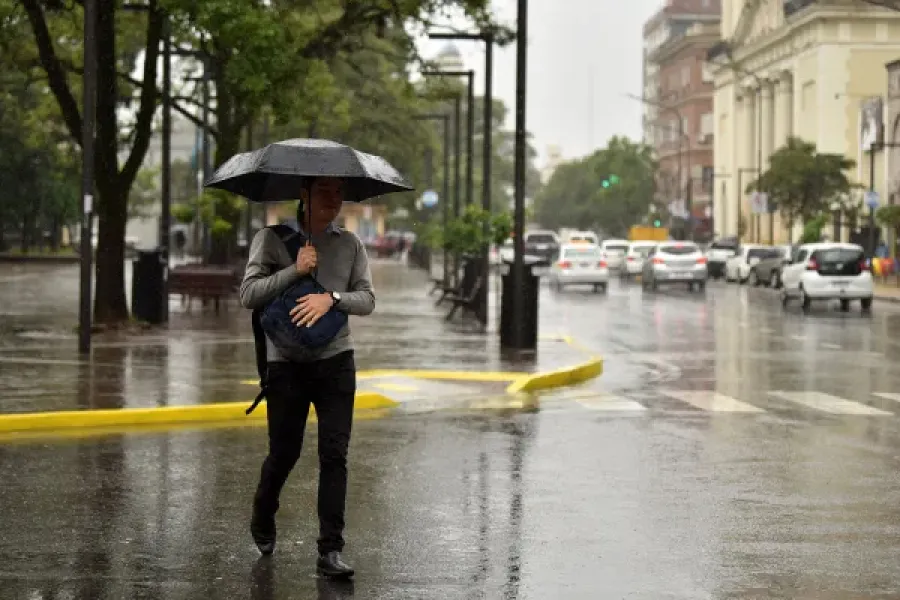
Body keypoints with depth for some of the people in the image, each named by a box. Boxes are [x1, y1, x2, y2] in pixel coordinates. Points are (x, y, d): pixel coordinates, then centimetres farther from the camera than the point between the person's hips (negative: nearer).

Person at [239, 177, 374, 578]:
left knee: (334, 454, -7)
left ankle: (331, 551, -6)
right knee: (284, 452, 7)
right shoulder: (272, 239, 0)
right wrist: (294, 271, -19)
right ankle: (262, 525, 36)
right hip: (285, 360, -2)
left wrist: (332, 297, -16)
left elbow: (367, 299, 2)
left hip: (336, 359, 2)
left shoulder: (350, 244, 8)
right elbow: (249, 294, -9)